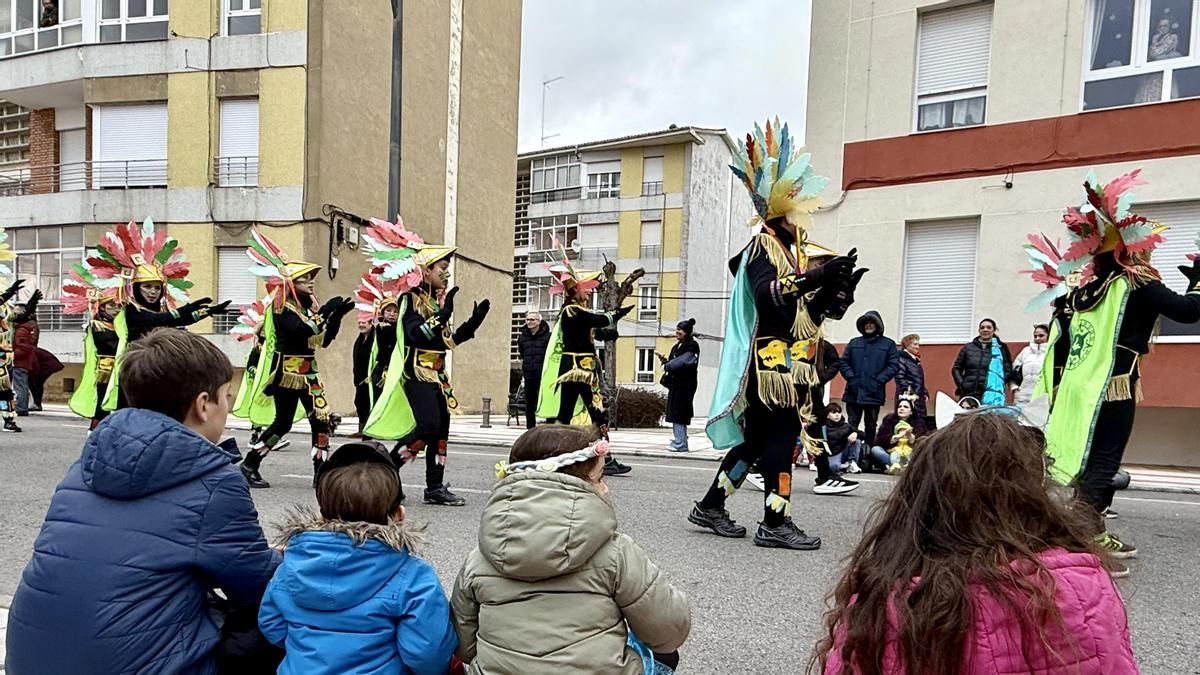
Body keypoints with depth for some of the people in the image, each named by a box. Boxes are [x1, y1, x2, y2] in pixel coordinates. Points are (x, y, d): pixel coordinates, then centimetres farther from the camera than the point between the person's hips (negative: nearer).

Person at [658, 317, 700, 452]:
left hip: (684, 385, -9)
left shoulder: (691, 347, -10)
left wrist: (666, 365, -9)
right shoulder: (677, 346, 18)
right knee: (675, 413, 12)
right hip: (676, 383, 9)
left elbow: (681, 362, -21)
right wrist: (664, 360, -2)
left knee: (678, 414, -10)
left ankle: (681, 444, -7)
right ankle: (679, 440, 21)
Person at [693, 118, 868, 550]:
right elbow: (766, 293, -25)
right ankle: (775, 523, 0)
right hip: (771, 363, -9)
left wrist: (839, 287, 3)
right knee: (782, 438, -8)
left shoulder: (793, 253, 21)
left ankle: (711, 506, 19)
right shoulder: (761, 249, -6)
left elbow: (810, 311, 18)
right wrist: (813, 278, -33)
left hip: (790, 364, 9)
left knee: (755, 439, 11)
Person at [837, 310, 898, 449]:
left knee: (870, 426, 9)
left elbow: (894, 365, -2)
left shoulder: (888, 344, 4)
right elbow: (843, 362, 7)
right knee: (851, 424, 3)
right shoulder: (854, 343, 10)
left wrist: (878, 381, -11)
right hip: (853, 392, 1)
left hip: (874, 393, -1)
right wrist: (851, 378, -7)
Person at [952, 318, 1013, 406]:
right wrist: (961, 384, 2)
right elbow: (956, 369, 16)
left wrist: (998, 384, -8)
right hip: (968, 395, 2)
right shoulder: (968, 348, 14)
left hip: (992, 397, -2)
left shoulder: (1001, 348, 9)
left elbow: (1008, 371, 6)